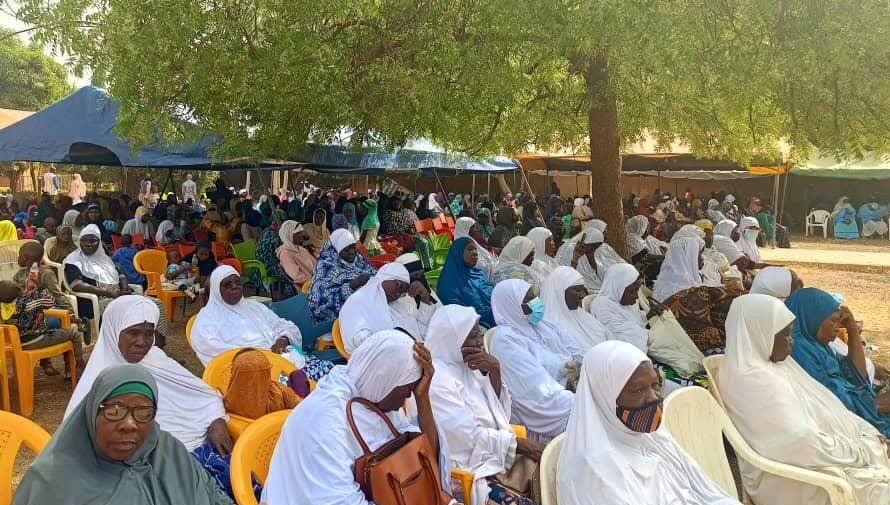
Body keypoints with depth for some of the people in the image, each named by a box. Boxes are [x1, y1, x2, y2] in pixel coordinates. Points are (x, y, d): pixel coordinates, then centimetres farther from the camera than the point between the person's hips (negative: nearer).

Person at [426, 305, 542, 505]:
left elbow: (499, 413, 8)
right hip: (467, 474, -8)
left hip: (495, 458, 8)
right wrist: (521, 444, -12)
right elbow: (472, 438, -19)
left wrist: (494, 371, -6)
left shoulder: (464, 366, 8)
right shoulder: (437, 381, -18)